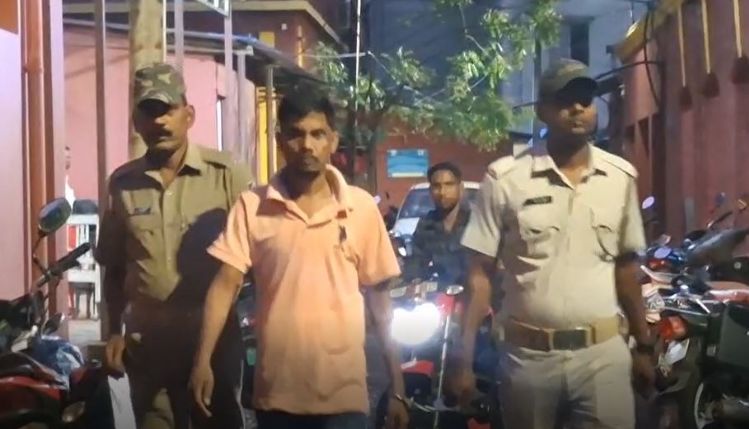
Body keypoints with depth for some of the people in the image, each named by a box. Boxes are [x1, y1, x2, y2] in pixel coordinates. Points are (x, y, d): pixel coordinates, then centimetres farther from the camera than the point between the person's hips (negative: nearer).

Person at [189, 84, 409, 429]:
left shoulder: (362, 207, 0)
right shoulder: (251, 206, 0)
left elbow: (379, 297, 5)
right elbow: (225, 284, -4)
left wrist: (397, 388, 4)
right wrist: (203, 360, -18)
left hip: (343, 394, -1)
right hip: (275, 394, 1)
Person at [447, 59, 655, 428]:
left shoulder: (621, 177, 4)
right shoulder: (505, 178, -5)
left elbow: (626, 266, 13)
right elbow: (479, 272, -3)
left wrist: (643, 345, 15)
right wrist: (463, 358, -7)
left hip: (603, 354, 2)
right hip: (528, 356, -1)